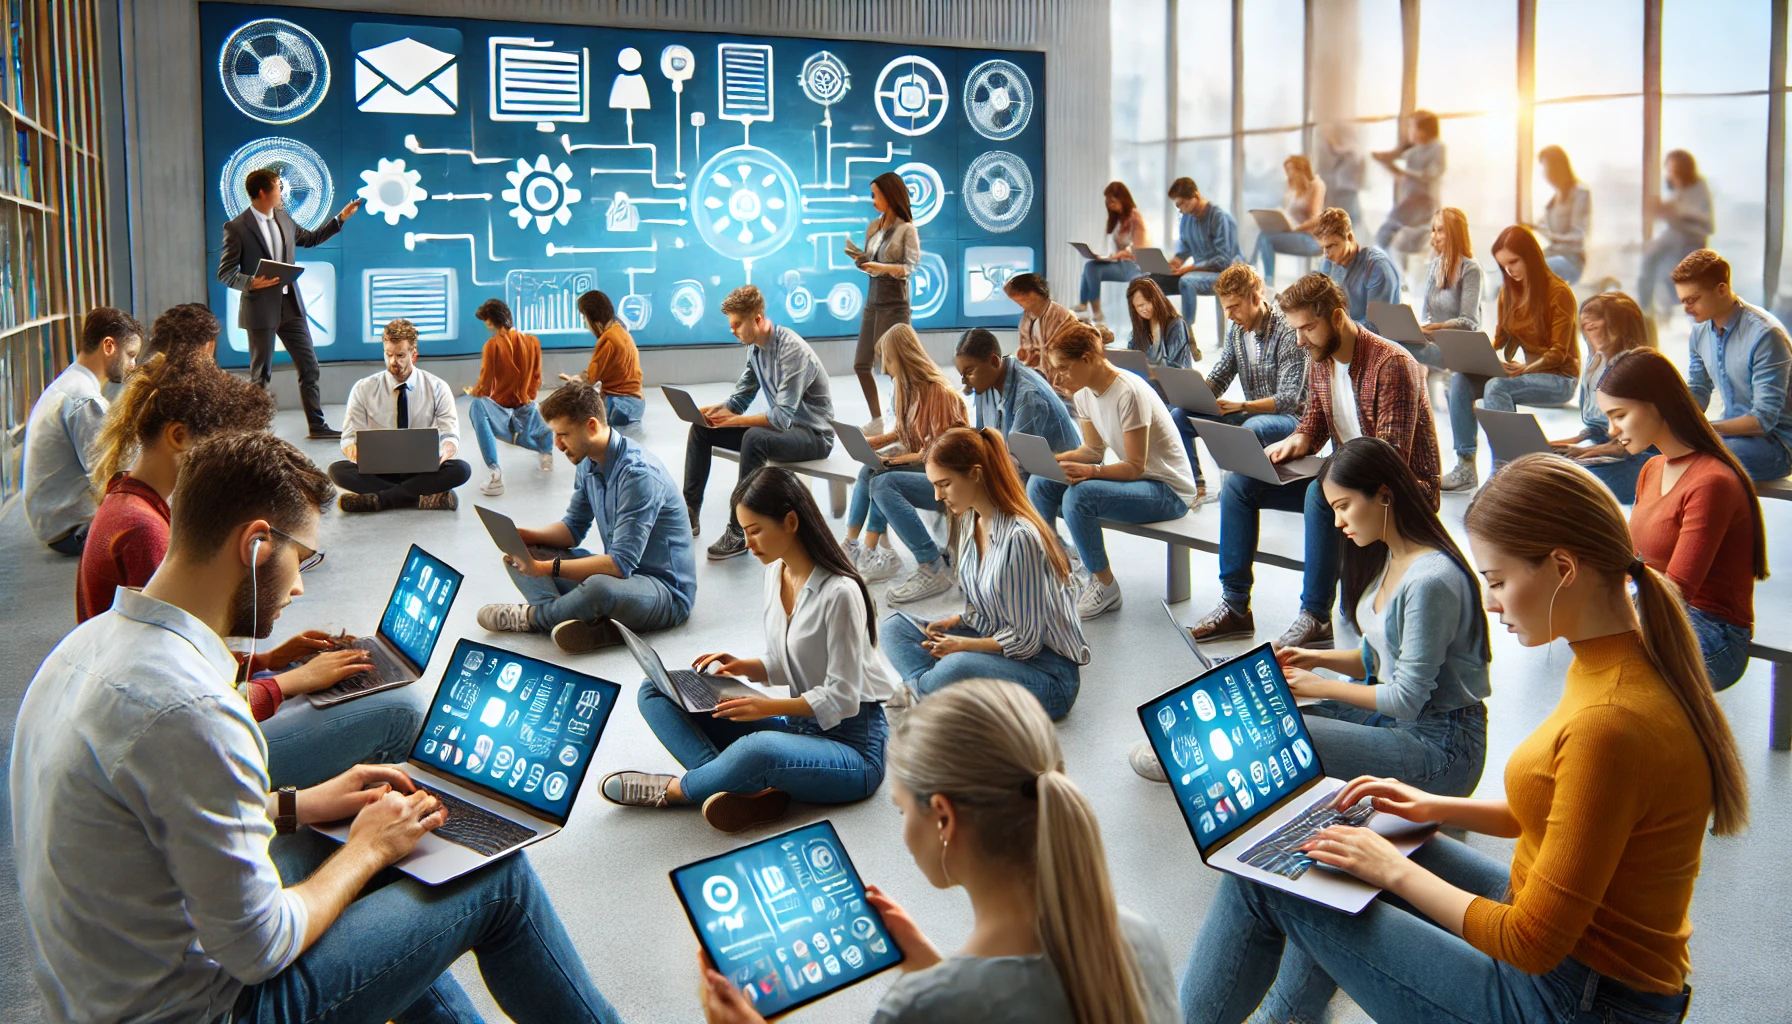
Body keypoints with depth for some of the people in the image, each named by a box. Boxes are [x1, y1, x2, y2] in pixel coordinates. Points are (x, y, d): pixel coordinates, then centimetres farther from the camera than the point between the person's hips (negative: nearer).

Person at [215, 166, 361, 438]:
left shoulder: (283, 218, 9)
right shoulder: (236, 227, -10)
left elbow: (310, 238, 26)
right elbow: (225, 273, -8)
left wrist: (341, 217, 22)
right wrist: (250, 282, -26)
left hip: (290, 305, 6)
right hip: (261, 309, -6)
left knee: (309, 366, 6)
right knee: (261, 375, 2)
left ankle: (317, 425, 13)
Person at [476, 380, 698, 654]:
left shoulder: (639, 474, -26)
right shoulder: (588, 463, 3)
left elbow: (621, 564, -29)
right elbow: (574, 528, 14)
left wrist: (547, 568, -29)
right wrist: (523, 535, -5)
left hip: (666, 590, -9)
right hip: (621, 570, 9)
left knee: (600, 587, -41)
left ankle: (531, 616, -10)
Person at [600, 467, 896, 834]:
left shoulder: (839, 593, -21)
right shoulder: (776, 571, 4)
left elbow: (841, 700, -18)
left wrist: (767, 707, -23)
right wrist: (742, 667, -3)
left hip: (852, 744, -9)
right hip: (797, 725, 9)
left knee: (756, 749, -43)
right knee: (655, 691, -2)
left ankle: (675, 789, -10)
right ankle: (753, 788, -24)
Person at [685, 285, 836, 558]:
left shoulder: (792, 350, -24)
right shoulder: (755, 347, 3)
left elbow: (783, 416, -30)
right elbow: (740, 398, 10)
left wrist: (734, 420, -28)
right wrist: (713, 411, -9)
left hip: (813, 434, -9)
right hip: (782, 424, 9)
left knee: (754, 438, -38)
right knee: (701, 428, 3)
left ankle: (738, 533, -32)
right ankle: (689, 512, 3)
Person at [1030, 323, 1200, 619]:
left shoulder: (1128, 392, -25)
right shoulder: (1085, 392, 0)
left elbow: (1135, 467, -23)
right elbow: (1093, 449, 9)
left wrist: (1092, 471, -38)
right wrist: (1051, 460, -7)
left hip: (1170, 491, -9)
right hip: (1135, 477, 9)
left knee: (1078, 495, -32)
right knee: (1039, 484, -4)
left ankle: (1105, 587, -13)